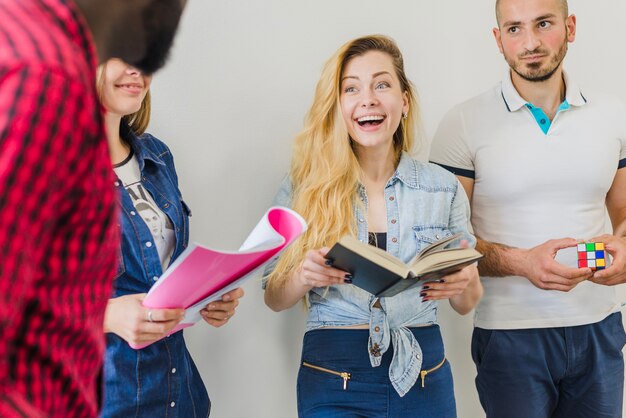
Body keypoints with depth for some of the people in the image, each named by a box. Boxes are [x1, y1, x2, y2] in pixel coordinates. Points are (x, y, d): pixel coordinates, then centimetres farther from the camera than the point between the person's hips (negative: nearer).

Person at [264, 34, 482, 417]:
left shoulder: (443, 186, 1)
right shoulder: (303, 187, -3)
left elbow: (466, 303, 9)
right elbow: (275, 298, 4)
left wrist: (464, 284, -15)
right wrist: (302, 276, -18)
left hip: (422, 375, 2)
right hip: (334, 378, -1)